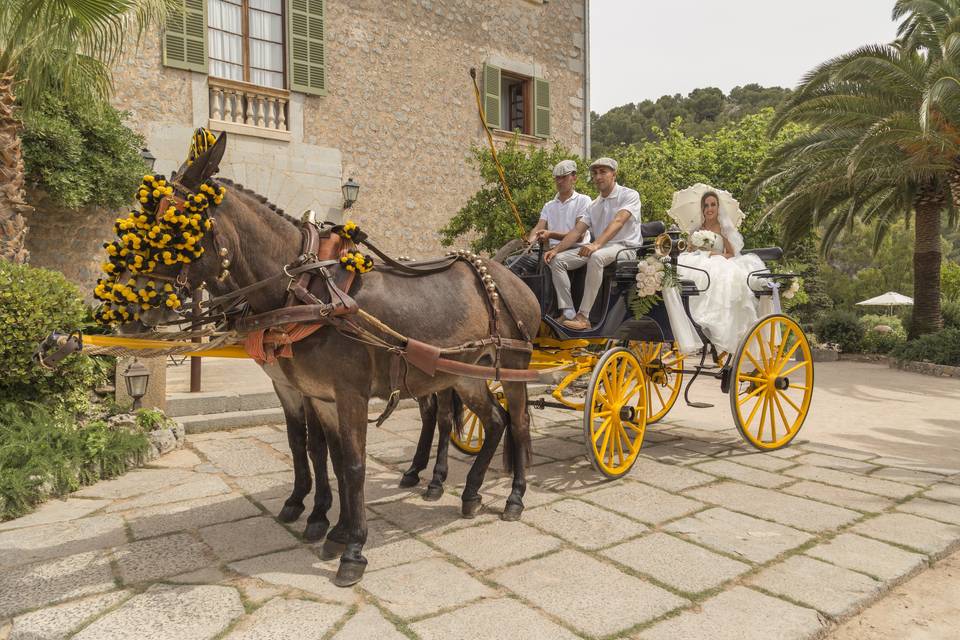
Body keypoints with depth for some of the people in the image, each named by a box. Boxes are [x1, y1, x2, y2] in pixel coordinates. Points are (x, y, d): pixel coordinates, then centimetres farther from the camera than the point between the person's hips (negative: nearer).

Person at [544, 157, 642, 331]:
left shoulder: (629, 195, -3)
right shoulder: (594, 205, 18)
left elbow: (618, 222, -21)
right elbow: (576, 231, 11)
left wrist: (597, 244, -37)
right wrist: (556, 249, -6)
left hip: (625, 246, -7)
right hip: (599, 247, 7)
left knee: (596, 257, -40)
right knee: (557, 259, -10)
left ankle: (583, 316, -38)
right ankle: (567, 312, -19)